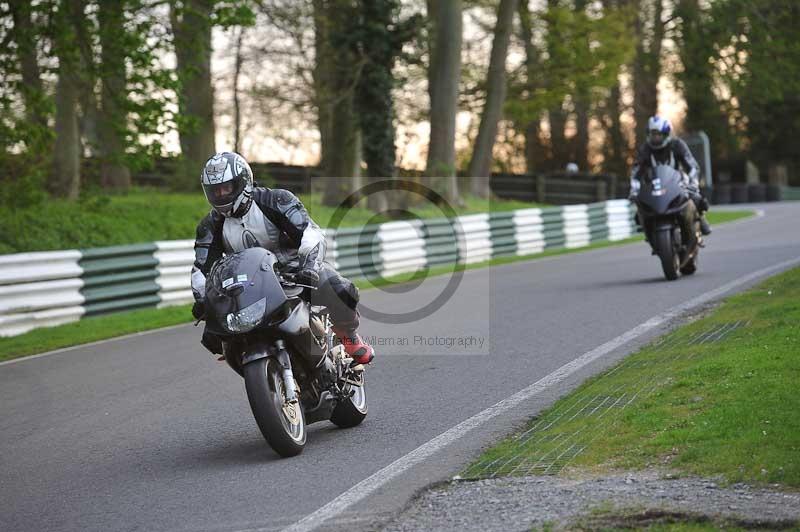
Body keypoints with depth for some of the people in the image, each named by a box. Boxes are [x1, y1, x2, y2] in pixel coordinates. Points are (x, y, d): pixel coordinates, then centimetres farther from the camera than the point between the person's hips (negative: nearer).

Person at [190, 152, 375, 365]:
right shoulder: (210, 226, 0)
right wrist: (202, 299, -22)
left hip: (295, 270, -3)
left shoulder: (276, 201, -13)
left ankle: (348, 336, 2)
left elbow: (311, 233, -24)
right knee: (213, 337, -14)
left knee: (342, 292, -31)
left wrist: (309, 266, -42)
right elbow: (202, 268, -2)